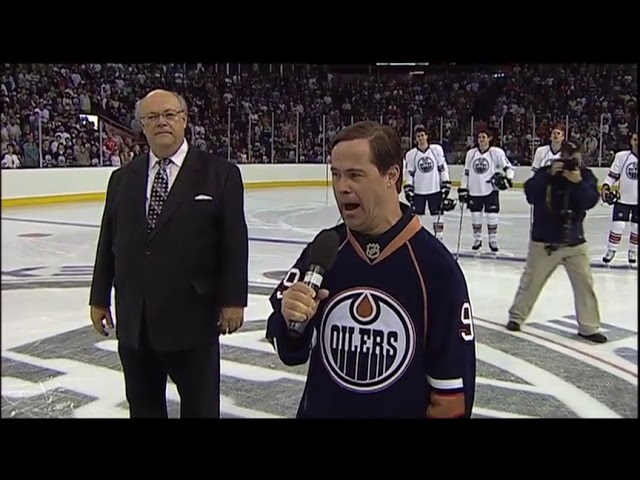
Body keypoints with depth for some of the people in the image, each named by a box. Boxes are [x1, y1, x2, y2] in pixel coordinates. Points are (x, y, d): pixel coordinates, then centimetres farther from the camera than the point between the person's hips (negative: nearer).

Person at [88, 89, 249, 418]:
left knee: (200, 407, 12)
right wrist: (99, 298, 11)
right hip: (133, 320, 4)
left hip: (192, 318, -4)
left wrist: (233, 300, -10)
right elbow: (108, 242, 11)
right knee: (142, 405, 18)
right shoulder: (122, 178, 9)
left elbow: (234, 242, -7)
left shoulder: (221, 174, -4)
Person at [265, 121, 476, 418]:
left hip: (405, 410, -2)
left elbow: (453, 379, -12)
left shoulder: (435, 264, -17)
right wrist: (291, 323, -23)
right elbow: (290, 352, -5)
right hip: (321, 409, 3)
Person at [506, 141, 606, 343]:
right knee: (531, 281, 6)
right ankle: (516, 316, 22)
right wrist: (549, 175, -26)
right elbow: (531, 194, -20)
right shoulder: (546, 172, -5)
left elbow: (590, 202, -14)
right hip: (544, 241, -2)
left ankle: (588, 327, 15)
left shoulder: (586, 176, 0)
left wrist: (578, 182, -27)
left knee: (584, 283, 4)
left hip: (575, 241, 2)